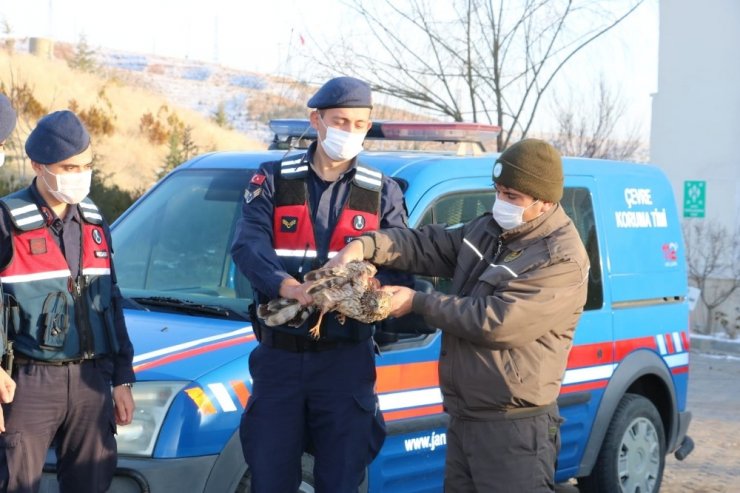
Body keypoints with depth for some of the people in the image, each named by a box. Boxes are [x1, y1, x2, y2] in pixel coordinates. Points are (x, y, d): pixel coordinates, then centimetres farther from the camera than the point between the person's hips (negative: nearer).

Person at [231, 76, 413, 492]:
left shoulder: (383, 192, 6)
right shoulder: (274, 180, 3)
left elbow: (402, 263, -4)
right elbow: (248, 246, -12)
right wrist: (290, 287, -33)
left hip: (347, 358, 0)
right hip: (279, 353, 0)